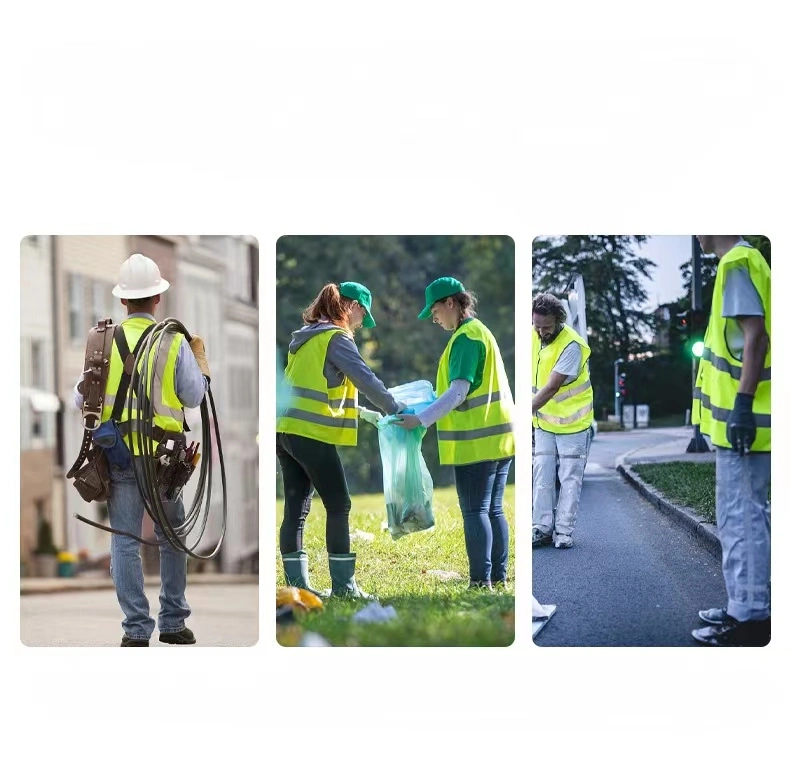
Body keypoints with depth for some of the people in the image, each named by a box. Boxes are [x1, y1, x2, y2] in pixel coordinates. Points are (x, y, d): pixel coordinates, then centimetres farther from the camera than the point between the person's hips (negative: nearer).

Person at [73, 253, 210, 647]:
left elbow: (81, 399, 2)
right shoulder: (174, 342, -5)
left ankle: (136, 629, 1)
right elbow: (194, 397, -1)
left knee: (125, 540, 3)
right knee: (171, 537, 15)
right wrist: (200, 356, 14)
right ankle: (173, 622, 18)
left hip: (119, 453, 0)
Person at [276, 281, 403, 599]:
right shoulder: (336, 338, -7)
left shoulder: (304, 337, 20)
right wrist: (395, 409, -6)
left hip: (285, 432, 9)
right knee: (338, 506, -2)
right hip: (312, 434, -9)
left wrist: (360, 411, 27)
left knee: (296, 508, 7)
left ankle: (296, 583, 7)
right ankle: (343, 585, -2)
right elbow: (365, 378, -14)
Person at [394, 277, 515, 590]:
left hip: (476, 440, -9)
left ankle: (480, 582, -8)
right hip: (497, 436, 9)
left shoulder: (466, 337, -13)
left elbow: (459, 391, -20)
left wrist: (422, 419, -21)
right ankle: (499, 578, 13)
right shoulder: (480, 332, 17)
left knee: (474, 512, -7)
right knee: (493, 510, 11)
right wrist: (431, 414, 21)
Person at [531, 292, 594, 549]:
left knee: (569, 478, 0)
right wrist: (530, 413, 9)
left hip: (572, 422, -6)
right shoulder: (533, 336, -2)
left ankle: (563, 531, 5)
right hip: (543, 421, 6)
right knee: (542, 476, 4)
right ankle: (542, 528, 8)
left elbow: (552, 388, -29)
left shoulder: (571, 345, -25)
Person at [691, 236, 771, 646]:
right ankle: (746, 606, 23)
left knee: (741, 517, -7)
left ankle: (751, 618, -4)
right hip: (741, 417, 10)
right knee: (744, 515, 16)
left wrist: (742, 403, -25)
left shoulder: (737, 264, -13)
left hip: (743, 417, -10)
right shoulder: (742, 262, 17)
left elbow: (756, 337, -22)